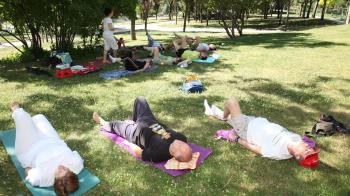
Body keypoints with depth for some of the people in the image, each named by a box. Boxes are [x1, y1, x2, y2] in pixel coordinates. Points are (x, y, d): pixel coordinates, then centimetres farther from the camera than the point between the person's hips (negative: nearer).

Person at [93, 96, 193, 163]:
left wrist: (128, 143, -9)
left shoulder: (158, 154, -43)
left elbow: (139, 152, -25)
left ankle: (102, 122, 56)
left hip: (135, 132, -5)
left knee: (114, 124, 19)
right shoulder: (182, 138, -30)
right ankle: (133, 121, 45)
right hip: (152, 122, 5)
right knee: (140, 99, 17)